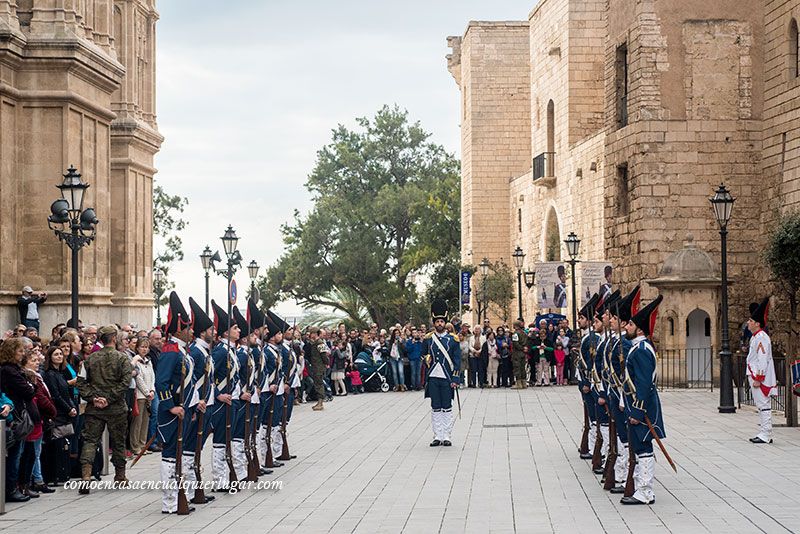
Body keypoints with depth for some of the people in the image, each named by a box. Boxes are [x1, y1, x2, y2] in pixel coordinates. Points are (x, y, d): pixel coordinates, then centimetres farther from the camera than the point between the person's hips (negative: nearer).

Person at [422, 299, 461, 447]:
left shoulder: (452, 340, 2)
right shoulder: (428, 339, 6)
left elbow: (457, 361, 0)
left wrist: (455, 379, -7)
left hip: (447, 379, -2)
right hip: (433, 379, 2)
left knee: (447, 408, 1)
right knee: (435, 408, 4)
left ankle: (446, 436, 5)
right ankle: (437, 436, 8)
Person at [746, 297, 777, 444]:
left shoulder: (761, 337, -15)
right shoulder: (755, 337, 16)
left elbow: (763, 359, -21)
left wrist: (758, 379, -22)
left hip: (761, 377, -10)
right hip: (755, 376, 10)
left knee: (764, 406, -7)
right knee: (761, 406, 13)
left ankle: (766, 436, -6)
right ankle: (764, 434, 17)